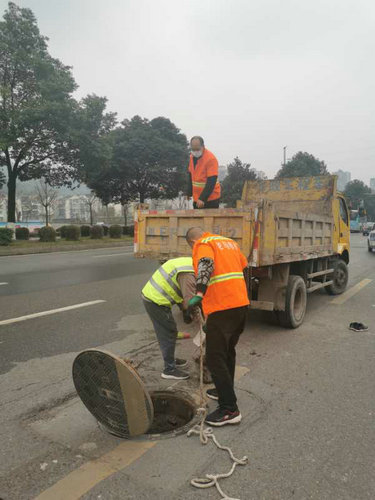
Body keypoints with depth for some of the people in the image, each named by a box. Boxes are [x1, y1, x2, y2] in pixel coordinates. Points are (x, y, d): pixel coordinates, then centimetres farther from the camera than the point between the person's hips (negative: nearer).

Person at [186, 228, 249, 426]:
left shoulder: (203, 244, -3)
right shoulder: (230, 242, 20)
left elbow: (206, 264, -25)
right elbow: (244, 265, 32)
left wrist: (199, 293, -36)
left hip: (222, 308, -9)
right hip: (241, 303, 9)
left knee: (215, 358, -1)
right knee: (228, 351, 24)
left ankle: (229, 409, 3)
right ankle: (225, 390, 39)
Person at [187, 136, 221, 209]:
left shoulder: (211, 158, -19)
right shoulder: (192, 157, 5)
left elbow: (211, 182, -23)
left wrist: (203, 198, -28)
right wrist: (189, 193, 13)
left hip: (210, 198, -7)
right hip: (196, 198, 7)